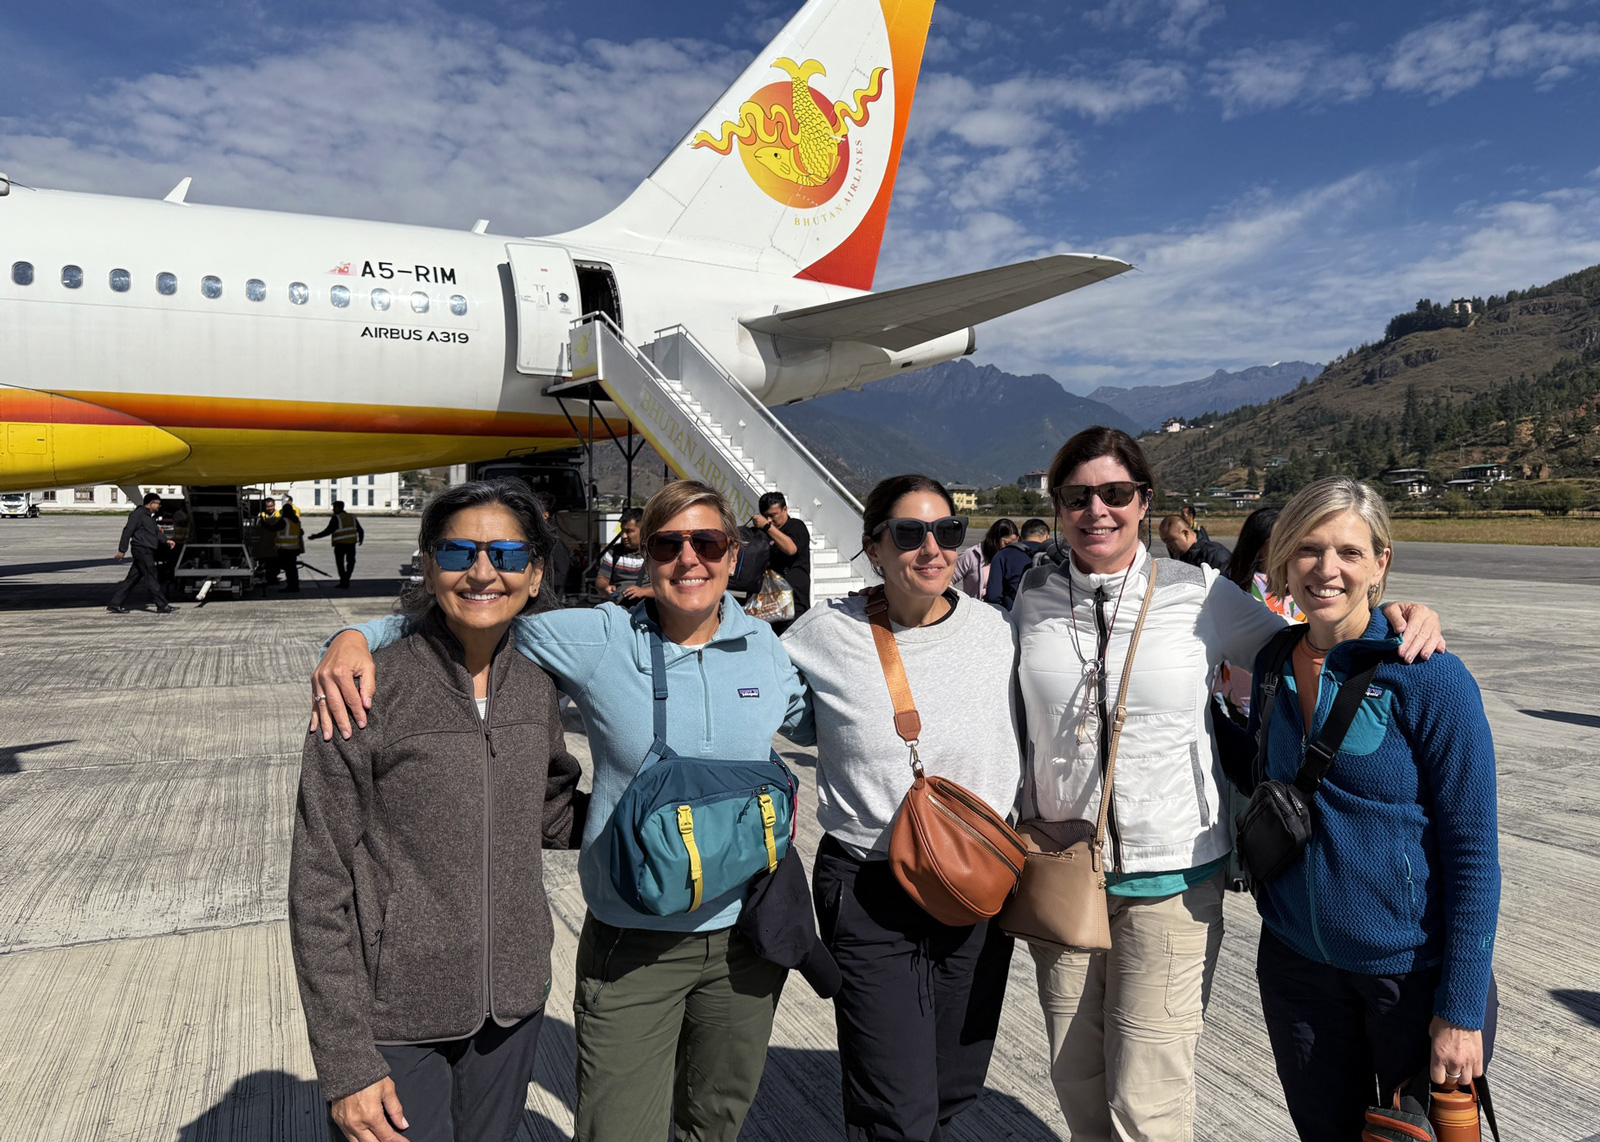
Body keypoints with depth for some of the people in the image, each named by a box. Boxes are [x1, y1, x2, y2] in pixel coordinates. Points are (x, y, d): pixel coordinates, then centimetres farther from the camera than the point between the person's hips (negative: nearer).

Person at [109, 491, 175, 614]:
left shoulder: (150, 517, 22)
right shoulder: (139, 513, -9)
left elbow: (157, 533, 20)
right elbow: (128, 530, -13)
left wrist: (166, 541, 0)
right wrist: (122, 550, -16)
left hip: (147, 552, 10)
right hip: (141, 549, -10)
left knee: (133, 579, 9)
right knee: (151, 577, -7)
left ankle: (115, 604, 12)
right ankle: (162, 606, -6)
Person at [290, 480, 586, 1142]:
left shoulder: (534, 688, -1)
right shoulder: (370, 691, -15)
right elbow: (319, 888, -12)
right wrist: (347, 1064, -12)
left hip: (512, 1007, 5)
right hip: (395, 1022, -4)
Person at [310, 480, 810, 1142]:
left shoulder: (762, 646, -3)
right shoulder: (596, 640, -13)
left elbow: (819, 719, 15)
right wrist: (358, 636, -23)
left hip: (747, 935, 4)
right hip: (632, 945, -3)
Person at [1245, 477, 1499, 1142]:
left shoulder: (1429, 678, -16)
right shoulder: (1274, 665, -1)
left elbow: (1473, 852, -14)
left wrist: (1461, 1010, -14)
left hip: (1413, 970, -4)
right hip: (1297, 963, 4)